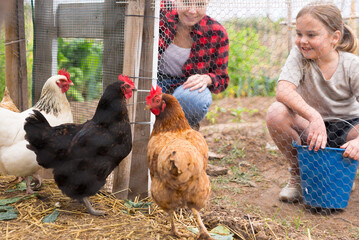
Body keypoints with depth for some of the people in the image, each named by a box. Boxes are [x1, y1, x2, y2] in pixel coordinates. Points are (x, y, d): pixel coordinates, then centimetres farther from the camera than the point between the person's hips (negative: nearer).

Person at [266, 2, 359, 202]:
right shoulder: (299, 55, -13)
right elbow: (283, 91, -31)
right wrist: (313, 116, -47)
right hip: (310, 126, 0)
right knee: (276, 113, -31)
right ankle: (299, 174, -5)